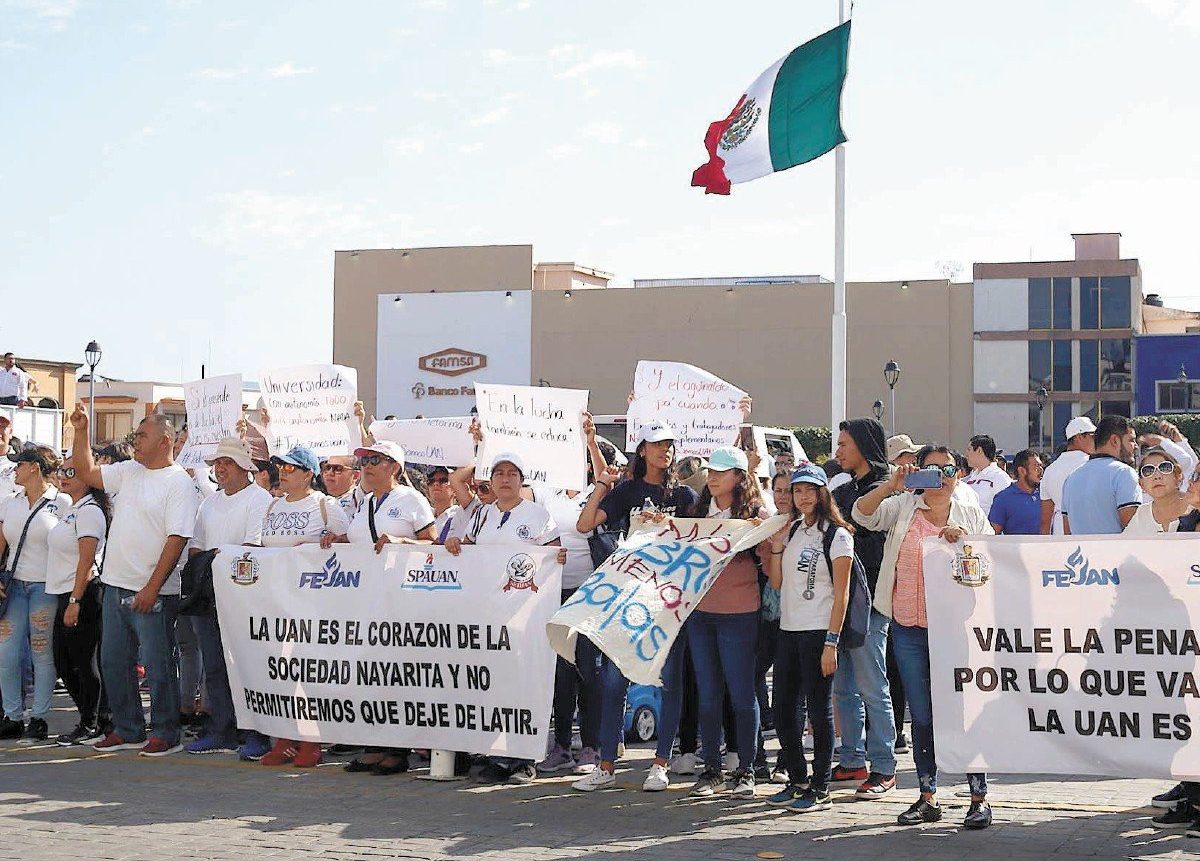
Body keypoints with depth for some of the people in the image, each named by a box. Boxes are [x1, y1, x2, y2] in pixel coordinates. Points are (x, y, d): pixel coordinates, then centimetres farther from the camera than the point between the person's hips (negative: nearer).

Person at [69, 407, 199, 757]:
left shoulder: (178, 482, -12)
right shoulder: (128, 471, 11)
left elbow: (176, 539, -18)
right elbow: (85, 472, 20)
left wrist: (152, 588, -21)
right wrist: (81, 432, 7)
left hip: (152, 593, -8)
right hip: (116, 585, 8)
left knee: (157, 665, 0)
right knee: (113, 662, 13)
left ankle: (166, 734, 10)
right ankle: (128, 731, 24)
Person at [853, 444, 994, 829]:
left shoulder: (972, 515, 8)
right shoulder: (902, 507, 7)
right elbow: (862, 514, -5)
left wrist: (964, 542, -12)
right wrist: (891, 486, -19)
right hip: (908, 629, 2)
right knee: (921, 716, 9)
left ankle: (980, 798, 4)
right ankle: (928, 797, 17)